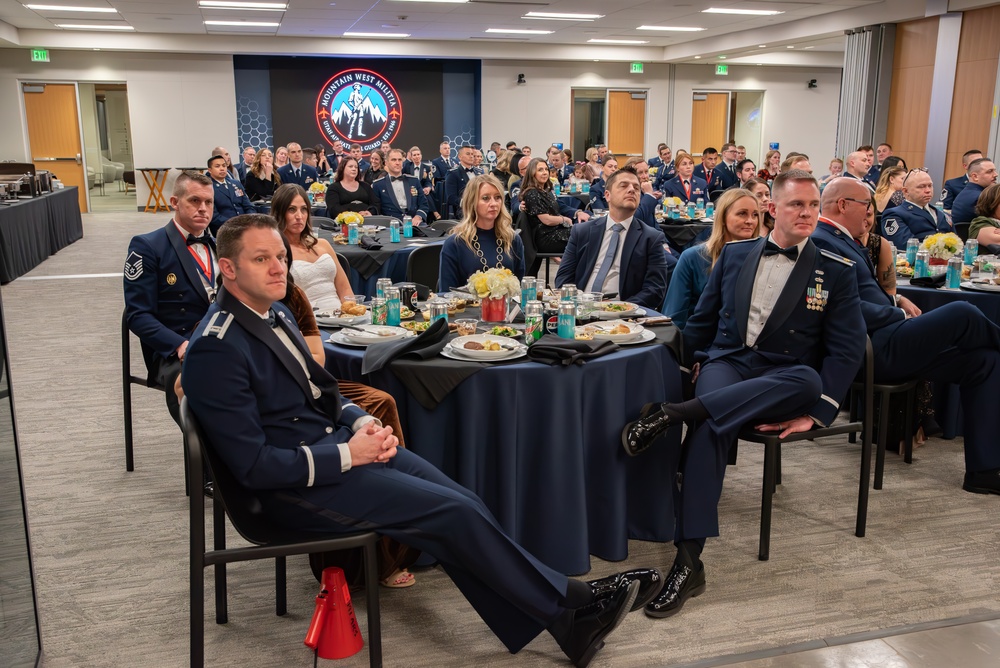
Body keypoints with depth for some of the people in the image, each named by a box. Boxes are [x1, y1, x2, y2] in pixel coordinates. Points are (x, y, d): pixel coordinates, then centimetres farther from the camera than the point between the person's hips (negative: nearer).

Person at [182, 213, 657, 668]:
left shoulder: (275, 312, 8)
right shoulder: (218, 351, -19)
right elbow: (253, 466, -20)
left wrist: (362, 423, 0)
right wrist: (347, 455, -18)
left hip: (341, 443, 8)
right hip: (295, 484, -8)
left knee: (463, 507, -6)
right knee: (456, 513, -14)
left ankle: (564, 624, 1)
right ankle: (572, 604, 2)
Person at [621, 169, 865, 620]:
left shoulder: (836, 272, 8)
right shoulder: (734, 254, 15)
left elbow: (847, 349, 0)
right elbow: (702, 319, 22)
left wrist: (816, 412, -12)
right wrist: (696, 365, 7)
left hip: (786, 376, 0)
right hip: (727, 363, 1)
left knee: (807, 379, -39)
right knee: (710, 425, -34)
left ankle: (675, 414, -40)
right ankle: (688, 561, -35)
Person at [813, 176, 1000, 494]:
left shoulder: (842, 239, 21)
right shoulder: (821, 242, -11)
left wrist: (897, 299, 7)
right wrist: (903, 317, -9)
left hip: (882, 343, 11)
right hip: (871, 348, -11)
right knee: (962, 313, -17)